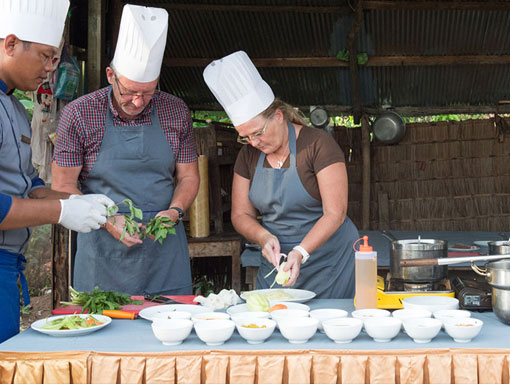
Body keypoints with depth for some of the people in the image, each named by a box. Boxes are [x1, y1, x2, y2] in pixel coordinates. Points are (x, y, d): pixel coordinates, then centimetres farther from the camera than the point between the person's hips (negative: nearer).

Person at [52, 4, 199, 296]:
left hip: (165, 249, 2)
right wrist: (108, 221, -15)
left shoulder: (176, 112, 1)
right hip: (103, 250, -1)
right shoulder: (79, 114, -5)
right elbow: (63, 186, -2)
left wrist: (174, 211, -10)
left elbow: (188, 176, 10)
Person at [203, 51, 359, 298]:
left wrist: (300, 252, -27)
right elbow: (240, 215, 7)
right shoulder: (249, 155, 4)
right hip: (276, 261, 4)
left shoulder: (318, 144, -12)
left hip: (328, 263, -4)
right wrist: (264, 238, -13)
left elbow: (335, 213, -16)